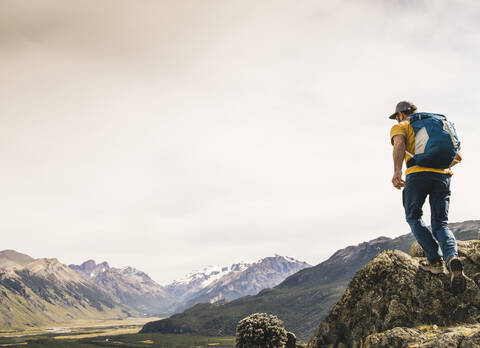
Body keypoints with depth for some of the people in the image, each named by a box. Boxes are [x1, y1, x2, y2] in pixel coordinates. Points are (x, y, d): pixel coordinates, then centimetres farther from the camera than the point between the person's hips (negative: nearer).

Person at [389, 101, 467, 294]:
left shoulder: (400, 127, 16)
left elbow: (399, 144, -9)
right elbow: (457, 156, 27)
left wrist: (397, 171, -21)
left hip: (418, 174, -4)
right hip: (443, 176, 4)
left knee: (414, 218, 15)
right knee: (440, 224, 4)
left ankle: (435, 260, -2)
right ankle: (452, 258, -26)